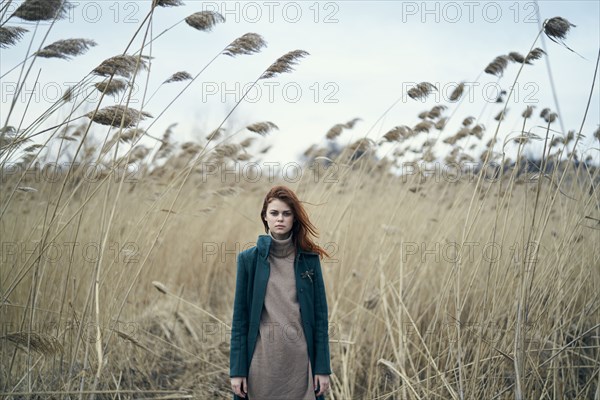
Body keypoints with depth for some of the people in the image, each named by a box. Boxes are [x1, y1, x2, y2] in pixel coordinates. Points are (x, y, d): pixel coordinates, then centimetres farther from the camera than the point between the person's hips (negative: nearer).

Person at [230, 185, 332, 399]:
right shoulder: (249, 259, 2)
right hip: (263, 357, 0)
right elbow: (240, 317, 1)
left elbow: (320, 315, 3)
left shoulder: (309, 259, 4)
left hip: (300, 357, 1)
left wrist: (323, 367, -1)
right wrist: (237, 370, -3)